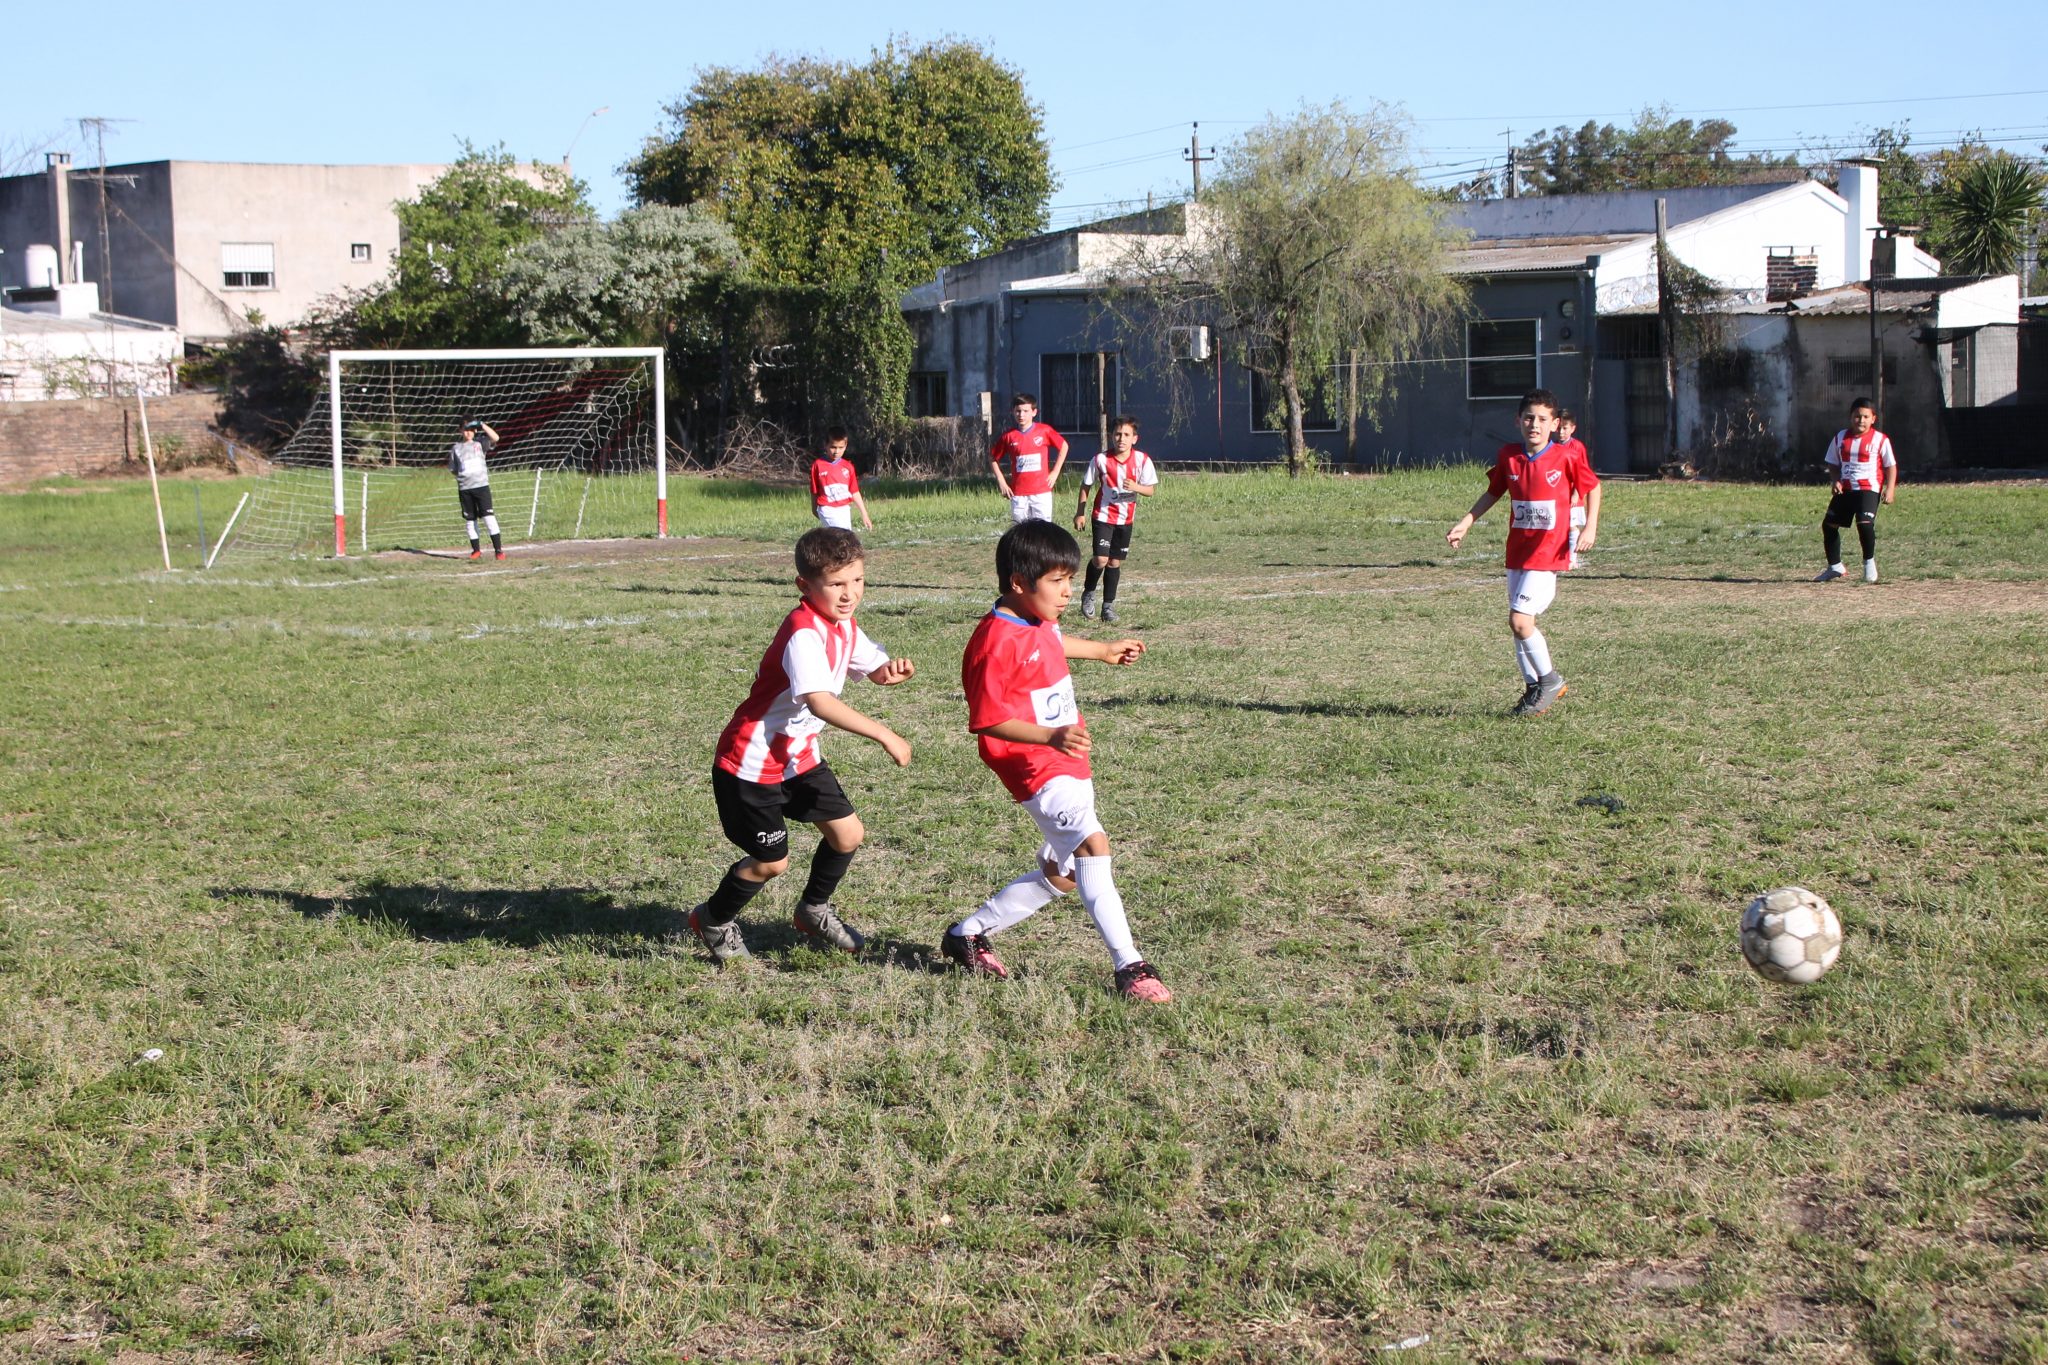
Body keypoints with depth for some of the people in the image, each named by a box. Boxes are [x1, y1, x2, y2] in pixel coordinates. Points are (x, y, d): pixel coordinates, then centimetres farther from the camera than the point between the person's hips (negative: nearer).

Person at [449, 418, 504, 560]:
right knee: (470, 519, 7)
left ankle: (498, 549, -10)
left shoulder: (480, 443, 5)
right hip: (464, 488, 2)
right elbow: (452, 469, 14)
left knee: (488, 516, -10)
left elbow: (495, 438, -12)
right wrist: (462, 474, 0)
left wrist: (482, 425, -16)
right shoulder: (456, 448, 9)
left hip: (481, 485, -2)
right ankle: (476, 550, 16)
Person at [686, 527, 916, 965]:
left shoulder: (845, 627, 1)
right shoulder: (804, 633, -29)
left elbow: (874, 668, 11)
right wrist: (883, 735, -40)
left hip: (799, 757, 9)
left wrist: (894, 669, -14)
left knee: (848, 833, 4)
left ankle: (814, 909, 30)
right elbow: (819, 702, -39)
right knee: (771, 862, 0)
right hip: (752, 764, -8)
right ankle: (712, 921, 27)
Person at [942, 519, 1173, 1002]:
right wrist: (1051, 737, -33)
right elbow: (990, 722, -22)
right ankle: (1130, 967, -28)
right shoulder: (997, 643, -21)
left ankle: (968, 934, 28)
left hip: (1070, 764, 10)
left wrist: (1103, 649, 46)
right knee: (1091, 844, -27)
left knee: (1061, 875, 15)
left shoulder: (1039, 622, 8)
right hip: (1036, 768, -10)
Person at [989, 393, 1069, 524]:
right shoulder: (1009, 436, 0)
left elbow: (1063, 446, 11)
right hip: (1018, 494, 1)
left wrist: (1055, 472, 5)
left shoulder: (1044, 431, -3)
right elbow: (993, 457, 13)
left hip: (1041, 492, -1)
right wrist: (1001, 481, 5)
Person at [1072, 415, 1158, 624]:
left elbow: (1151, 490, -4)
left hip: (1126, 518, 2)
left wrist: (1136, 487, -25)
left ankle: (1108, 605, 18)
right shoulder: (1101, 460, -12)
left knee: (1115, 562, 7)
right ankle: (1088, 593, 14)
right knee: (1100, 559, -13)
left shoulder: (1142, 460, -9)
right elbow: (1086, 486, 0)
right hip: (1104, 516, -2)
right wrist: (1080, 513, 0)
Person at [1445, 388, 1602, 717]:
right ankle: (1533, 687, 23)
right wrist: (1465, 523, 10)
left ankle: (1550, 680, 5)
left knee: (1520, 620, -15)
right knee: (1518, 623, 8)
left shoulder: (1567, 457, -10)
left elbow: (1593, 487, 3)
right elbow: (1493, 493, 16)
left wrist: (1590, 528, -7)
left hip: (1547, 553, -6)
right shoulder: (1508, 456, 1)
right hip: (1517, 551, 6)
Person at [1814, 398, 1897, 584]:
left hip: (1868, 489, -5)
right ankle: (1835, 567, 21)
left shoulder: (1880, 440, -4)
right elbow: (1835, 464, 18)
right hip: (1845, 489, 5)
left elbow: (1891, 466, 0)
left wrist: (1890, 489, -10)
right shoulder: (1841, 438, 8)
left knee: (1865, 523, -25)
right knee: (1829, 525, 6)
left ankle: (1869, 562, -4)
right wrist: (1836, 481, 0)